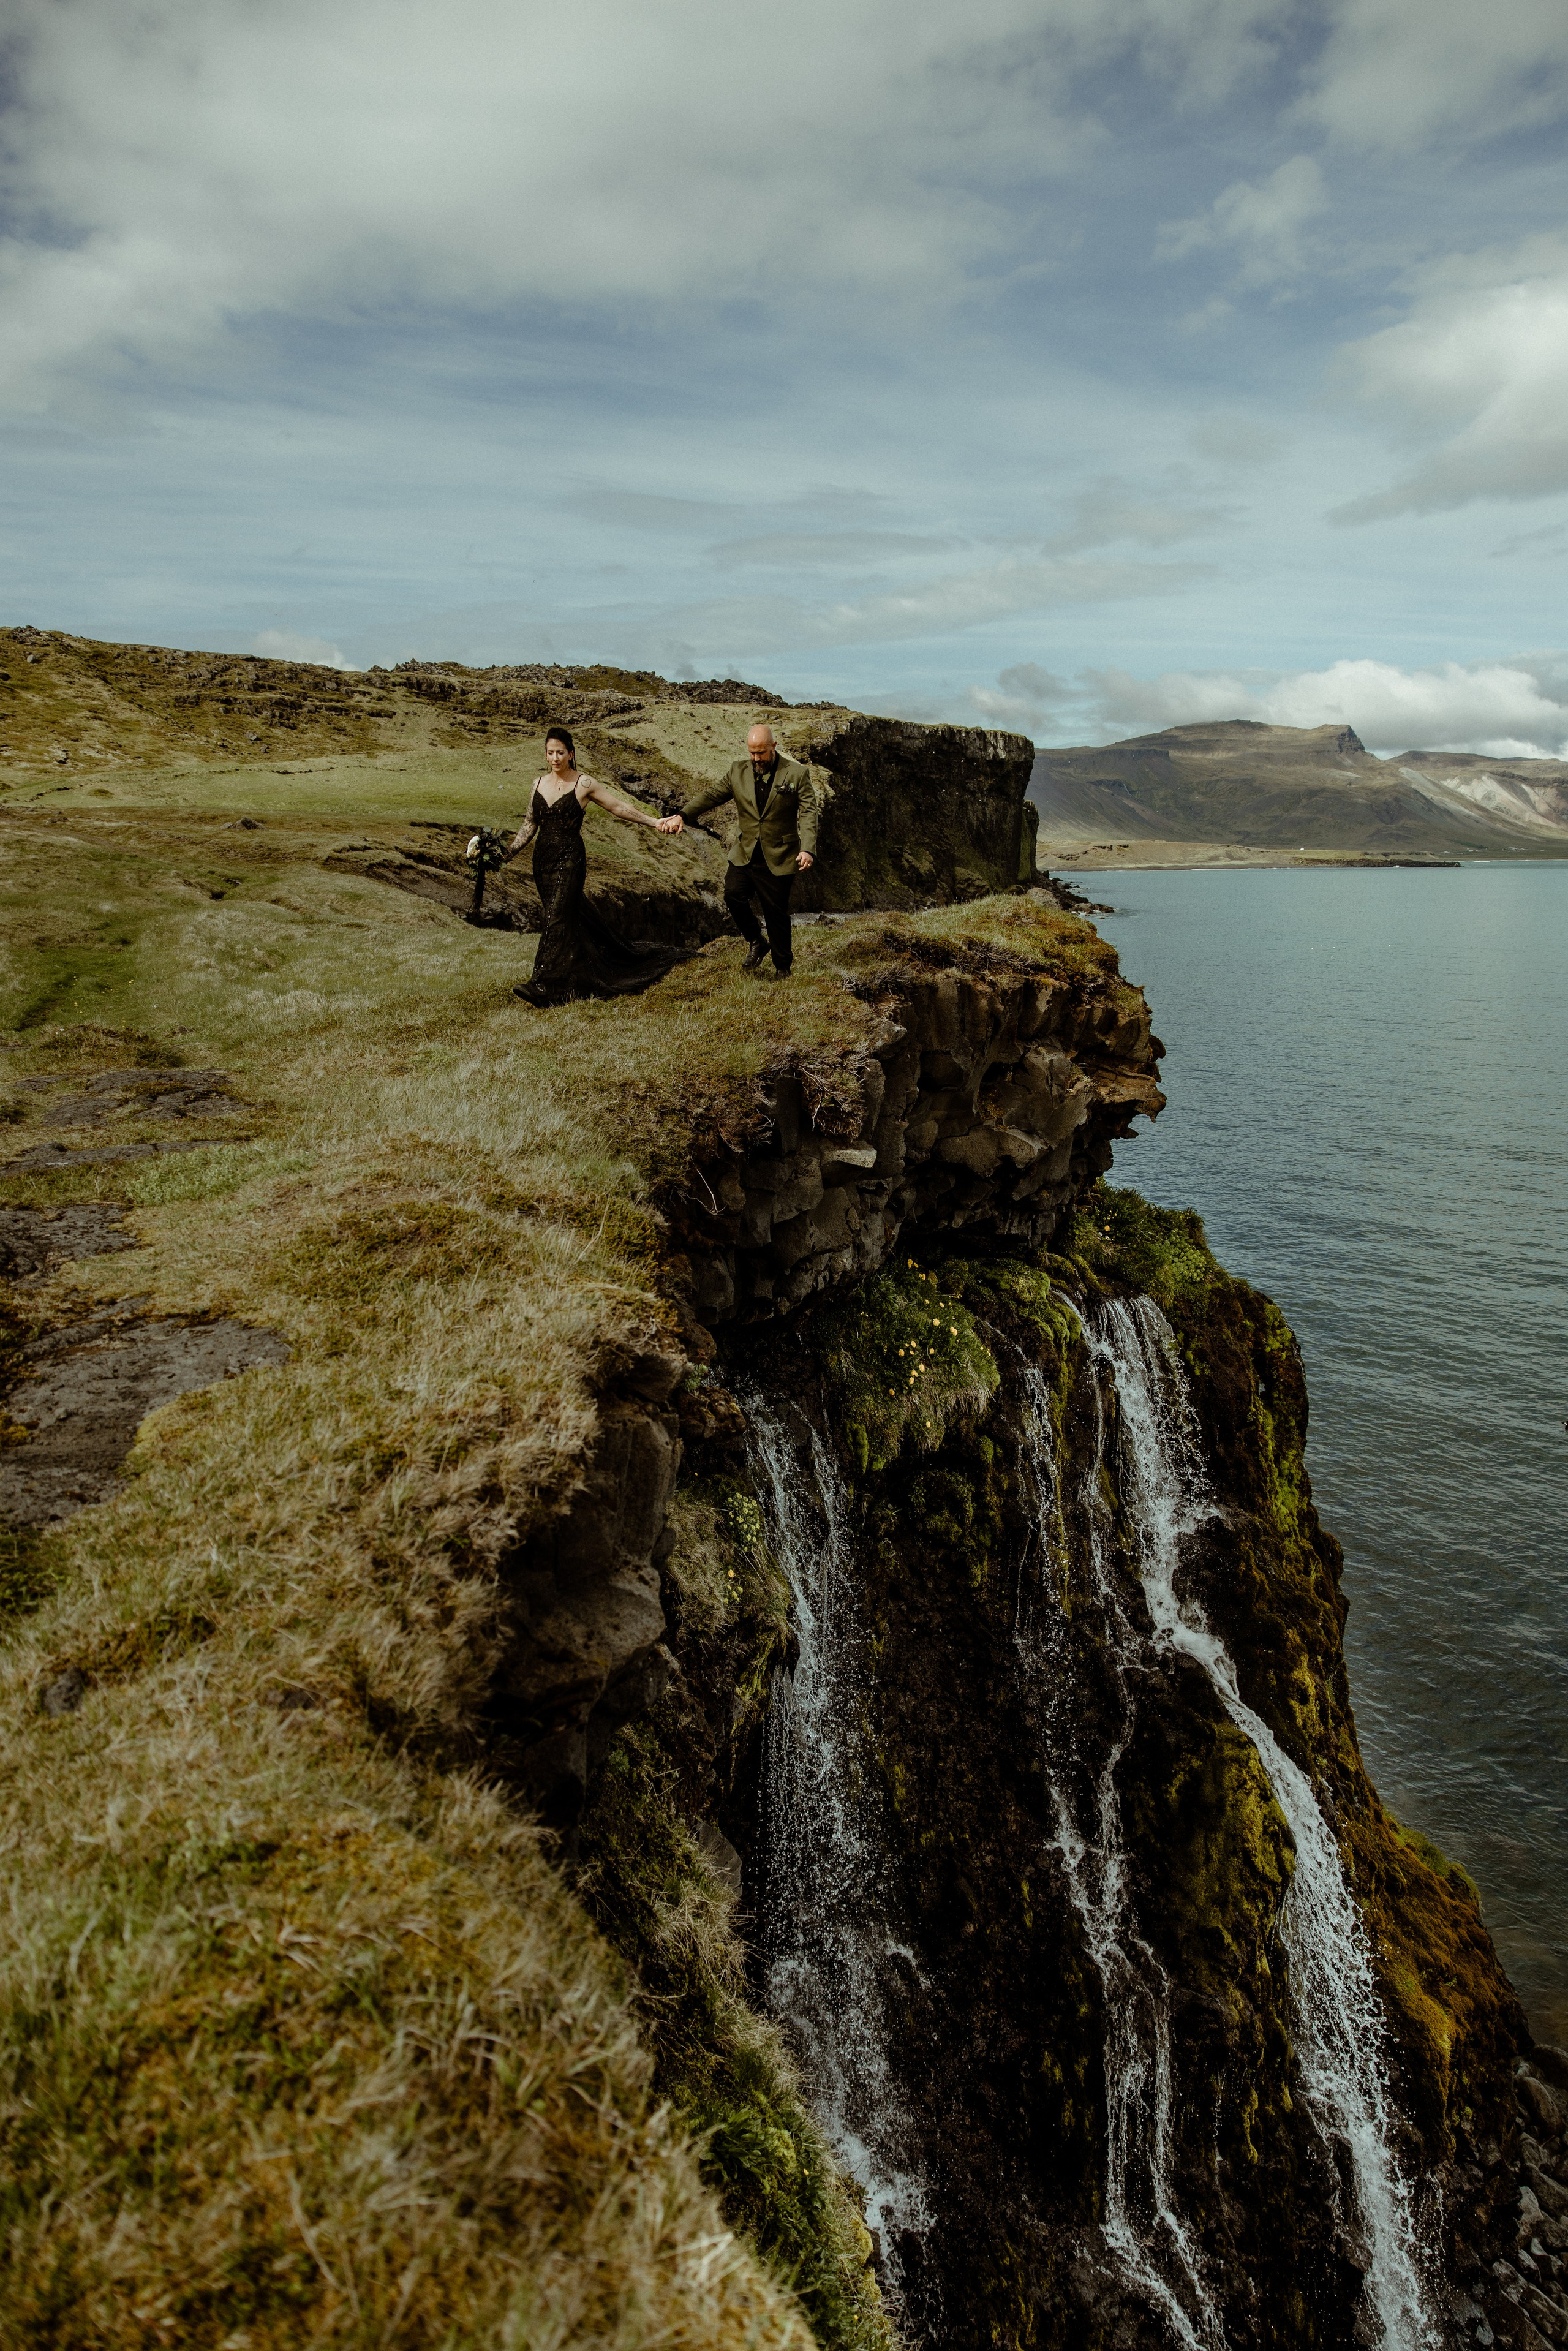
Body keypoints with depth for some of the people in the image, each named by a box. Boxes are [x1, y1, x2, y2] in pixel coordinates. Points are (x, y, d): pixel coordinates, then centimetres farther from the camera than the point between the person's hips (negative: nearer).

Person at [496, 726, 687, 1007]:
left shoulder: (584, 784, -4)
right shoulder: (540, 783, 10)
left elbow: (619, 806, 1)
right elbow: (530, 824, 16)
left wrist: (654, 822, -3)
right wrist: (511, 852, 8)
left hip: (570, 860, -6)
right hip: (543, 860, 6)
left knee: (558, 919, -13)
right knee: (571, 916, 11)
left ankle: (543, 985, -17)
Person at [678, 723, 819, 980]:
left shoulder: (797, 774, -6)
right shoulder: (739, 771, 5)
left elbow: (809, 813, -12)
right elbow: (713, 795, 10)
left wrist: (808, 849, -26)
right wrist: (683, 814, -4)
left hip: (779, 857, -3)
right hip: (745, 854, 4)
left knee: (776, 911, 1)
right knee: (734, 895, -16)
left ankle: (783, 966, 20)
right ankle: (756, 943, 9)